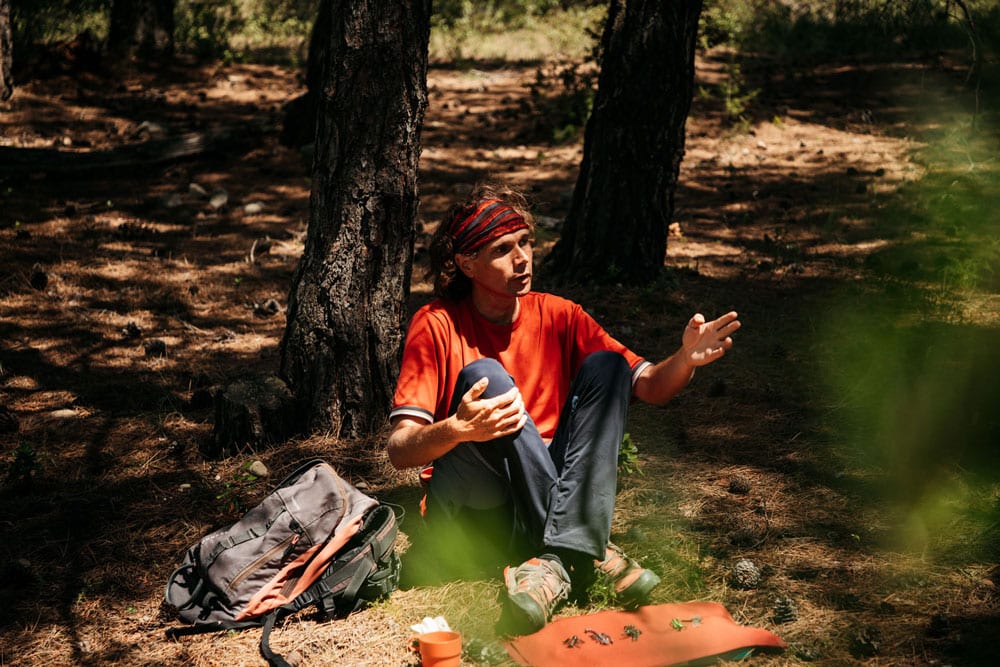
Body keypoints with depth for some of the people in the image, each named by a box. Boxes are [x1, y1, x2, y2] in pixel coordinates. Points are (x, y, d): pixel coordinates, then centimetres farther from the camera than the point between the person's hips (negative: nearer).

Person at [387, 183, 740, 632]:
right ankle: (588, 552, -27)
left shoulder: (557, 316, 6)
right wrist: (456, 430, -35)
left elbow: (650, 388, 1)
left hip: (555, 494, 4)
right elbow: (398, 451, -13)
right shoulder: (438, 325, -5)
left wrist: (685, 360, -22)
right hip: (469, 507, -3)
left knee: (606, 364, -13)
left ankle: (557, 560, -29)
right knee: (484, 375, -25)